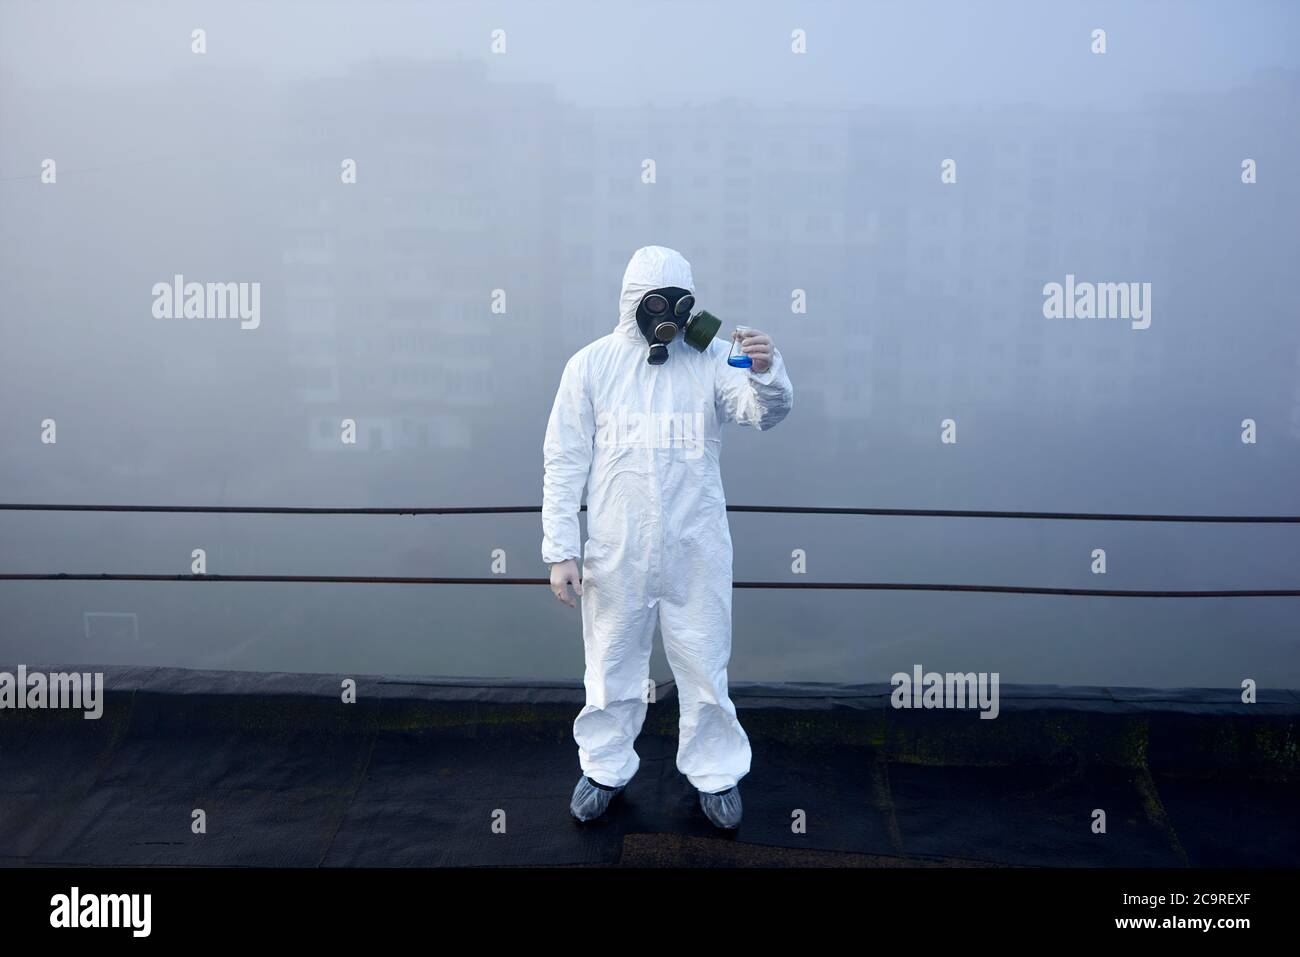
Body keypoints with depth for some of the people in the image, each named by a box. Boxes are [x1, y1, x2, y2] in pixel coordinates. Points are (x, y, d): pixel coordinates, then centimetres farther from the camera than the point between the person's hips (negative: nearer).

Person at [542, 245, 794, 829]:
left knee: (705, 668, 12)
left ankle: (715, 774, 32)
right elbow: (564, 462, -1)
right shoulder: (592, 364, -1)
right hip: (616, 553, 0)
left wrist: (767, 374, -39)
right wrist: (560, 550, -5)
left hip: (696, 550, 0)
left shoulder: (710, 358, -2)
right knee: (613, 669, 15)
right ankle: (605, 768, 36)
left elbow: (767, 412, -16)